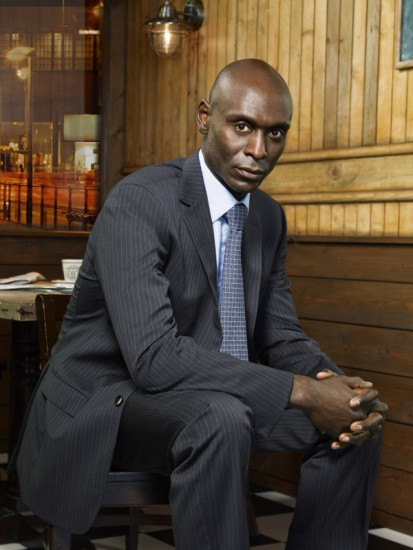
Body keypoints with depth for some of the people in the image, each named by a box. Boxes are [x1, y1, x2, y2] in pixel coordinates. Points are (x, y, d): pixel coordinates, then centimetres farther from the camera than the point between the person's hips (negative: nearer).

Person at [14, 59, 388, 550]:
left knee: (355, 417, -4)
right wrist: (300, 391, -31)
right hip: (107, 396, -7)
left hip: (208, 396, 8)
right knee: (219, 418, -37)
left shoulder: (268, 217, 5)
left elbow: (281, 337, 8)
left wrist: (337, 385, -15)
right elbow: (153, 355, -31)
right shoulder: (139, 201, -21)